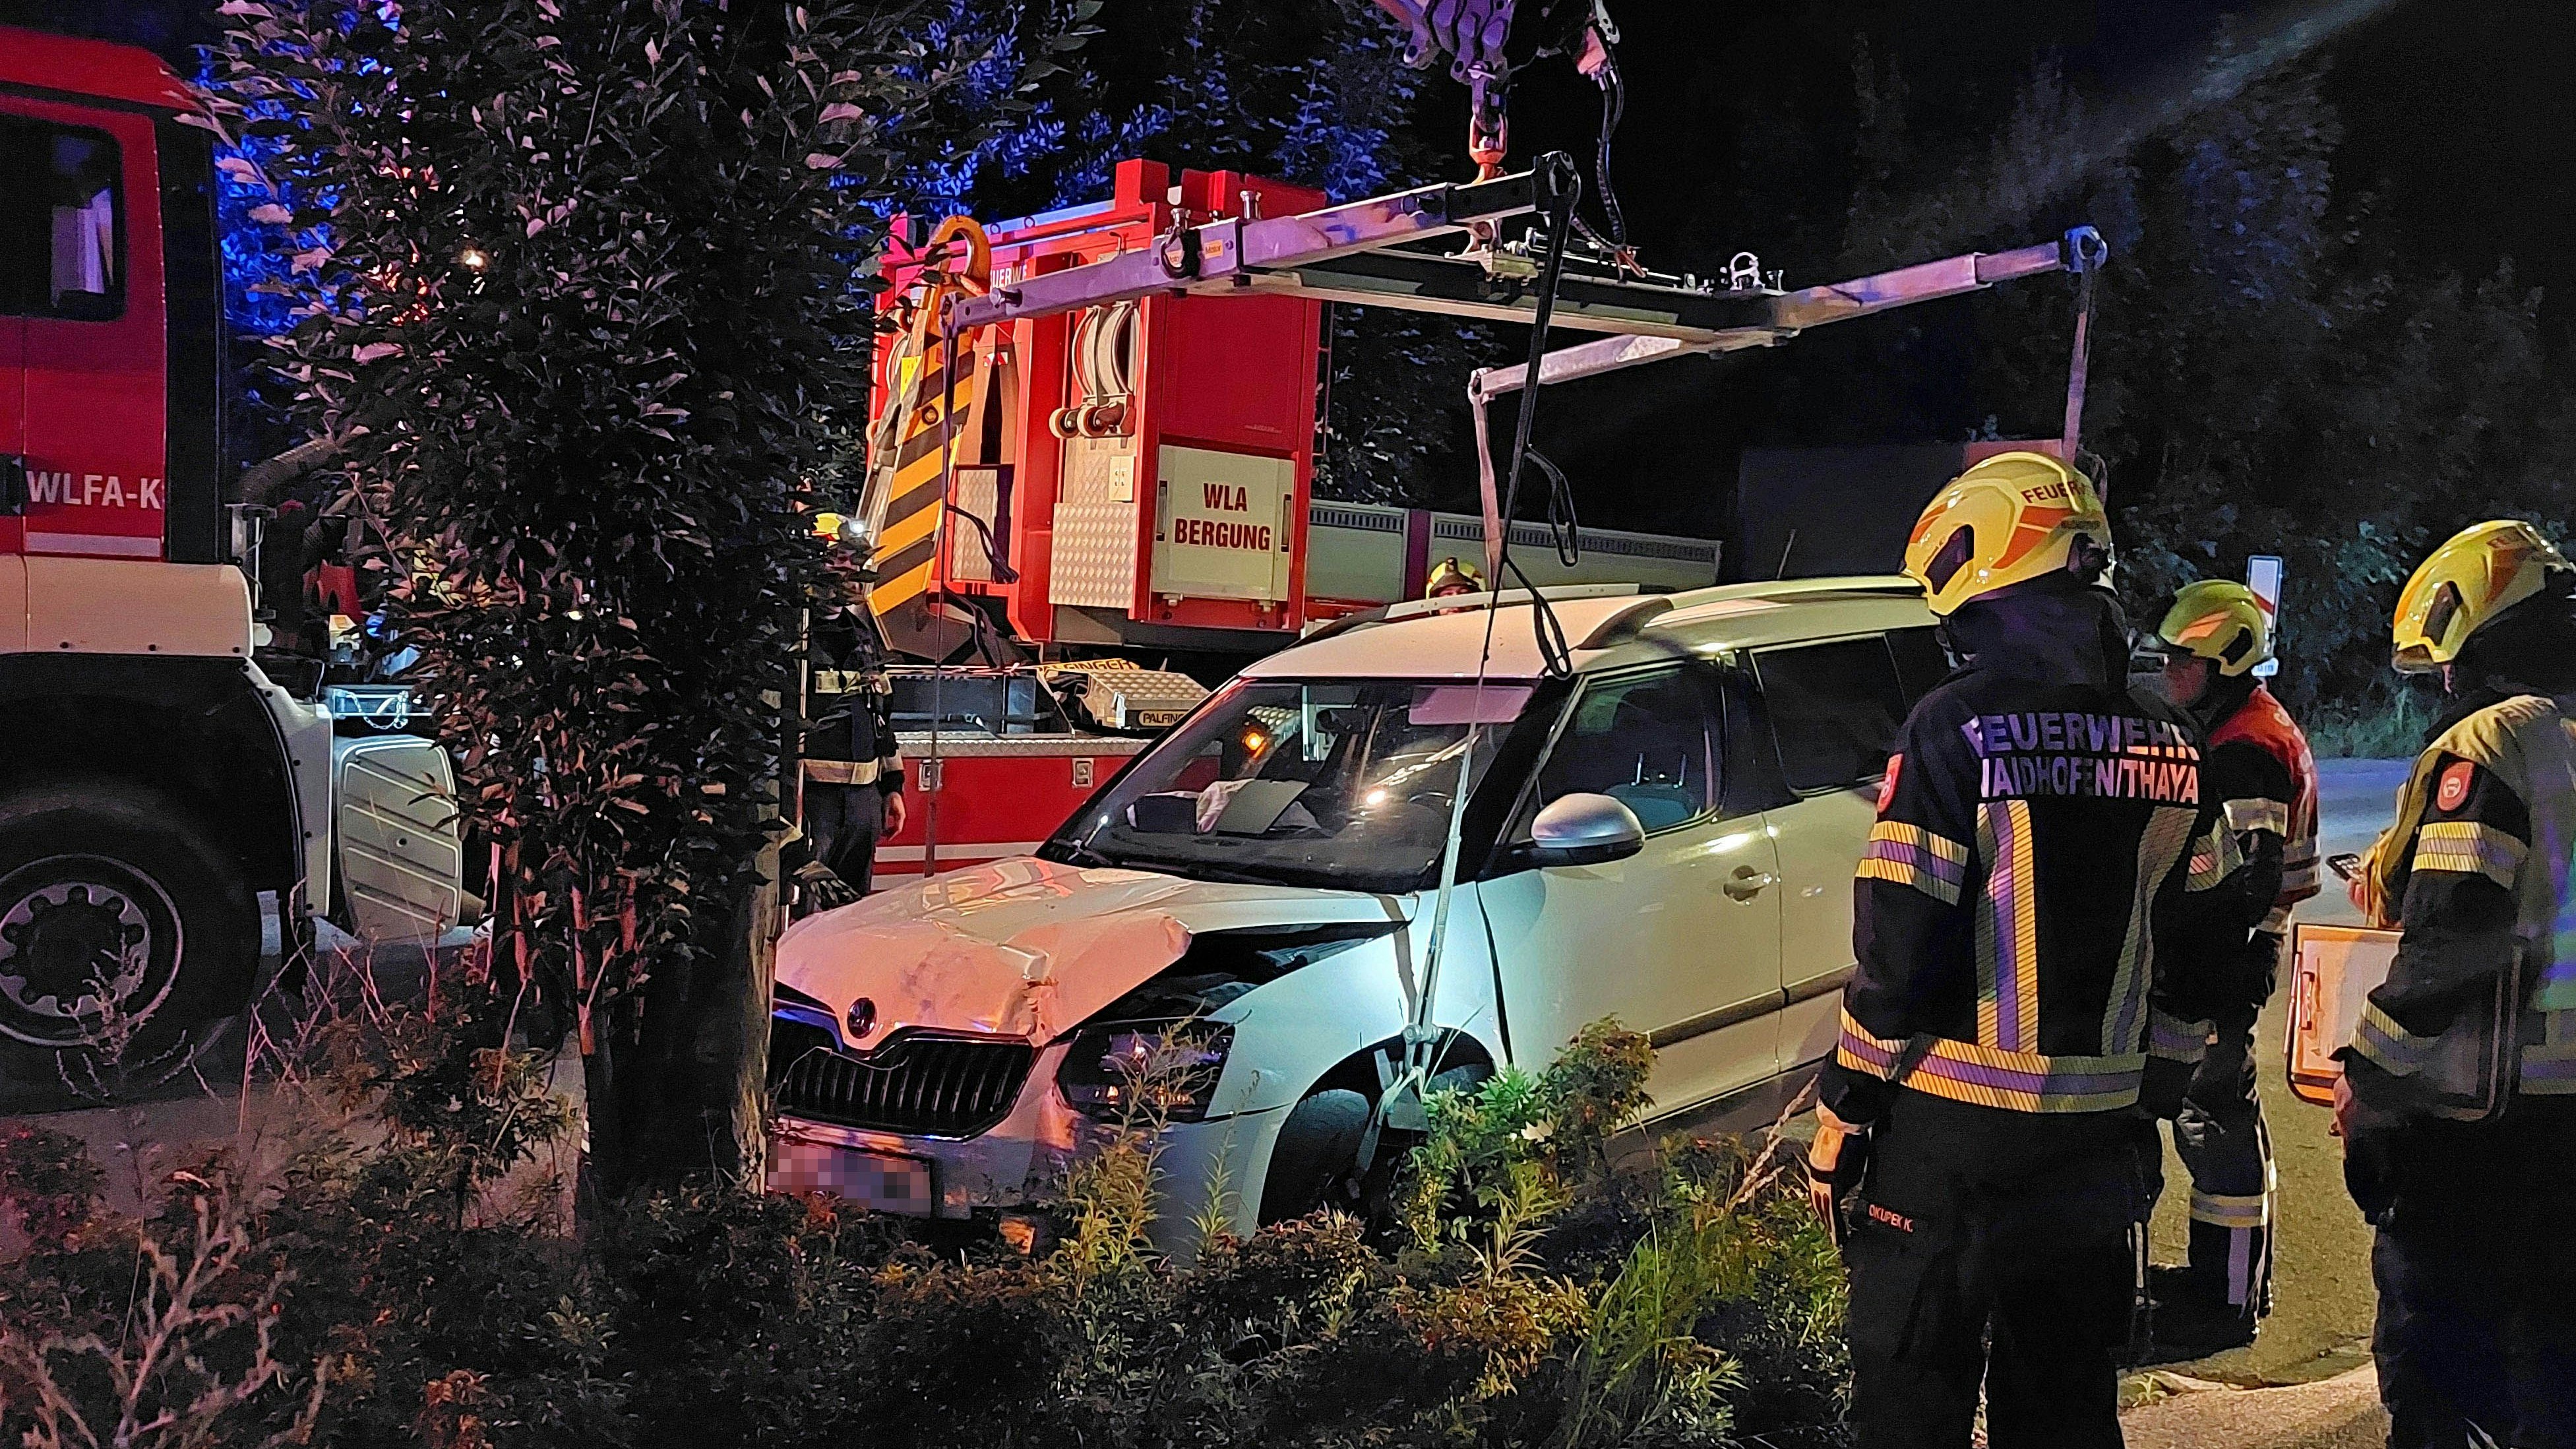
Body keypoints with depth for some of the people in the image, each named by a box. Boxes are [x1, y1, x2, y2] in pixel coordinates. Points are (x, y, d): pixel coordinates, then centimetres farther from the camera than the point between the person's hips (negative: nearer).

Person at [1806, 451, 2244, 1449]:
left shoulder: (1956, 728, -14)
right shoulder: (2170, 746, 5)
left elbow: (1896, 955, -15)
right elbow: (2190, 957, 12)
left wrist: (1839, 1123, -7)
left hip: (1949, 1133, -6)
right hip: (2097, 1140, 6)